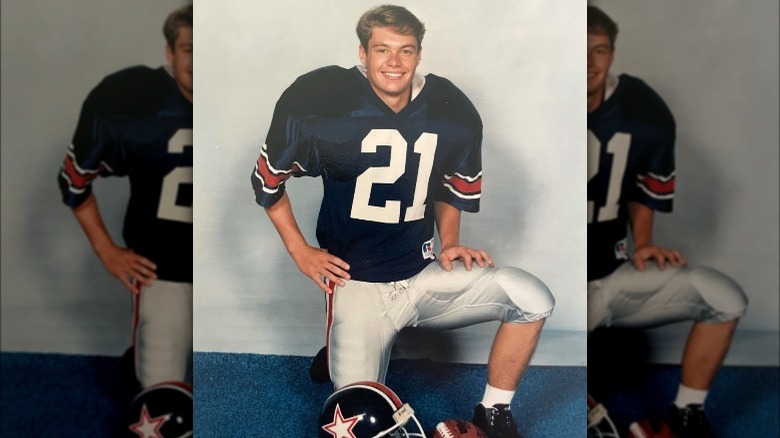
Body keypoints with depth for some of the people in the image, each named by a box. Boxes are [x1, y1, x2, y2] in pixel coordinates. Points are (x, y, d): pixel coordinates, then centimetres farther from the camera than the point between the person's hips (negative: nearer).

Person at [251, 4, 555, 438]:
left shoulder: (451, 112, -1)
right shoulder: (322, 103, -11)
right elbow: (267, 178, 2)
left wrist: (449, 242, 3)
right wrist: (299, 250, -1)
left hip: (424, 275, 3)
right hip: (357, 284, -3)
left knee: (532, 298, -15)